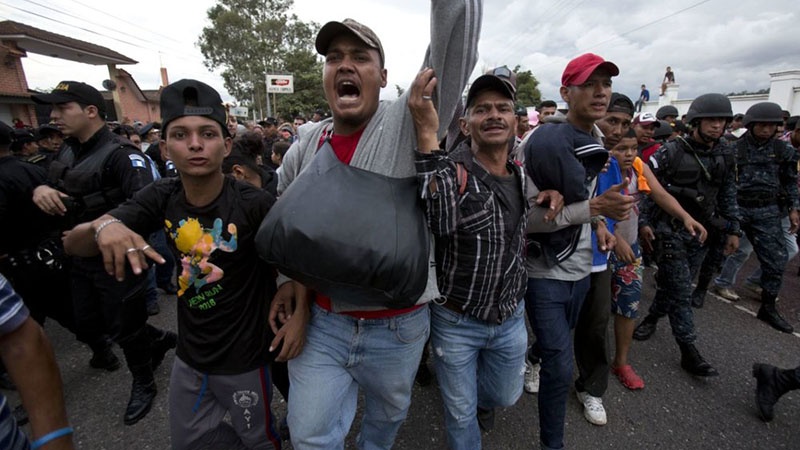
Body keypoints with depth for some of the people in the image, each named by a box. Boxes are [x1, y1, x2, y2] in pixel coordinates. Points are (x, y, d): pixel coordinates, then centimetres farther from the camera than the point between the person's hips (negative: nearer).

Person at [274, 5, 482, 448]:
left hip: (397, 325, -1)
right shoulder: (304, 148, -2)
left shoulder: (408, 124, -13)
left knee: (388, 414, 26)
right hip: (320, 321, 2)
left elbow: (455, 38, -26)